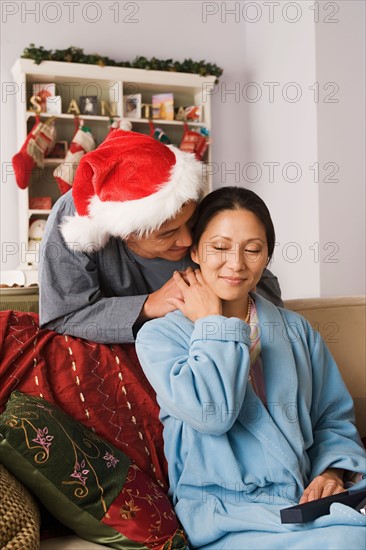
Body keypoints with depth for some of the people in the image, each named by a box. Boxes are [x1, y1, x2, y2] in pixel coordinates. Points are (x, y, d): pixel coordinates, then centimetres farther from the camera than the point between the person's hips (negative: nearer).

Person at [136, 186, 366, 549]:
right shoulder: (159, 335, 1)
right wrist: (212, 325, -6)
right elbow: (210, 412, -16)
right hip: (224, 510, -5)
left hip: (307, 498, 5)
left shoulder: (297, 330, 14)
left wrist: (332, 472, -5)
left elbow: (334, 418, 14)